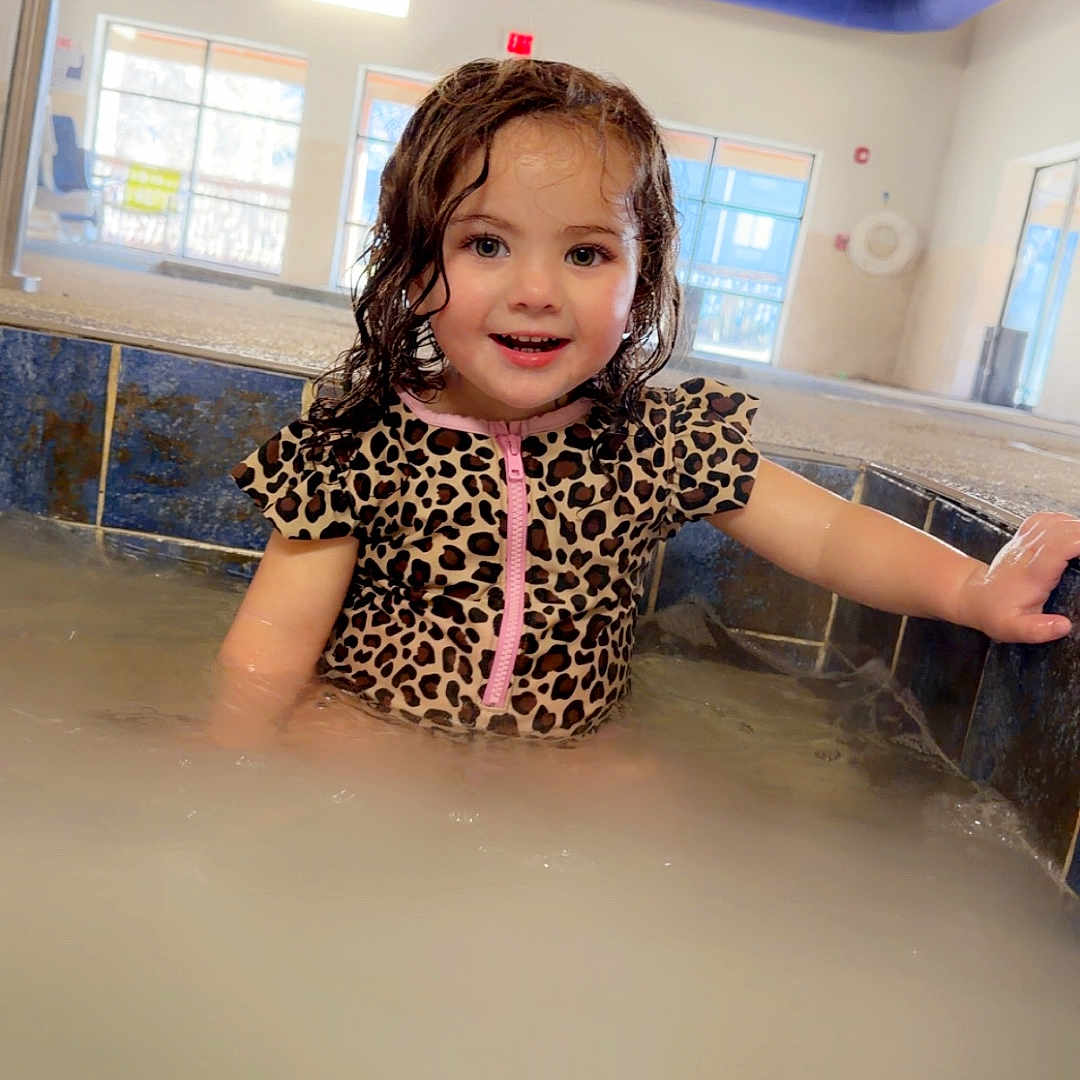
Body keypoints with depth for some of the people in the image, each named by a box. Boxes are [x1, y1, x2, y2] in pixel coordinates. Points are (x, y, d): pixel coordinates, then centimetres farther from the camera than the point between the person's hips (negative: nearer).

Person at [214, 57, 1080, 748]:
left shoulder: (663, 443, -6)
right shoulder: (356, 446, -12)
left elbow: (828, 533, -4)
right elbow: (270, 652, -10)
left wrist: (970, 588, -18)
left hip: (569, 764, 4)